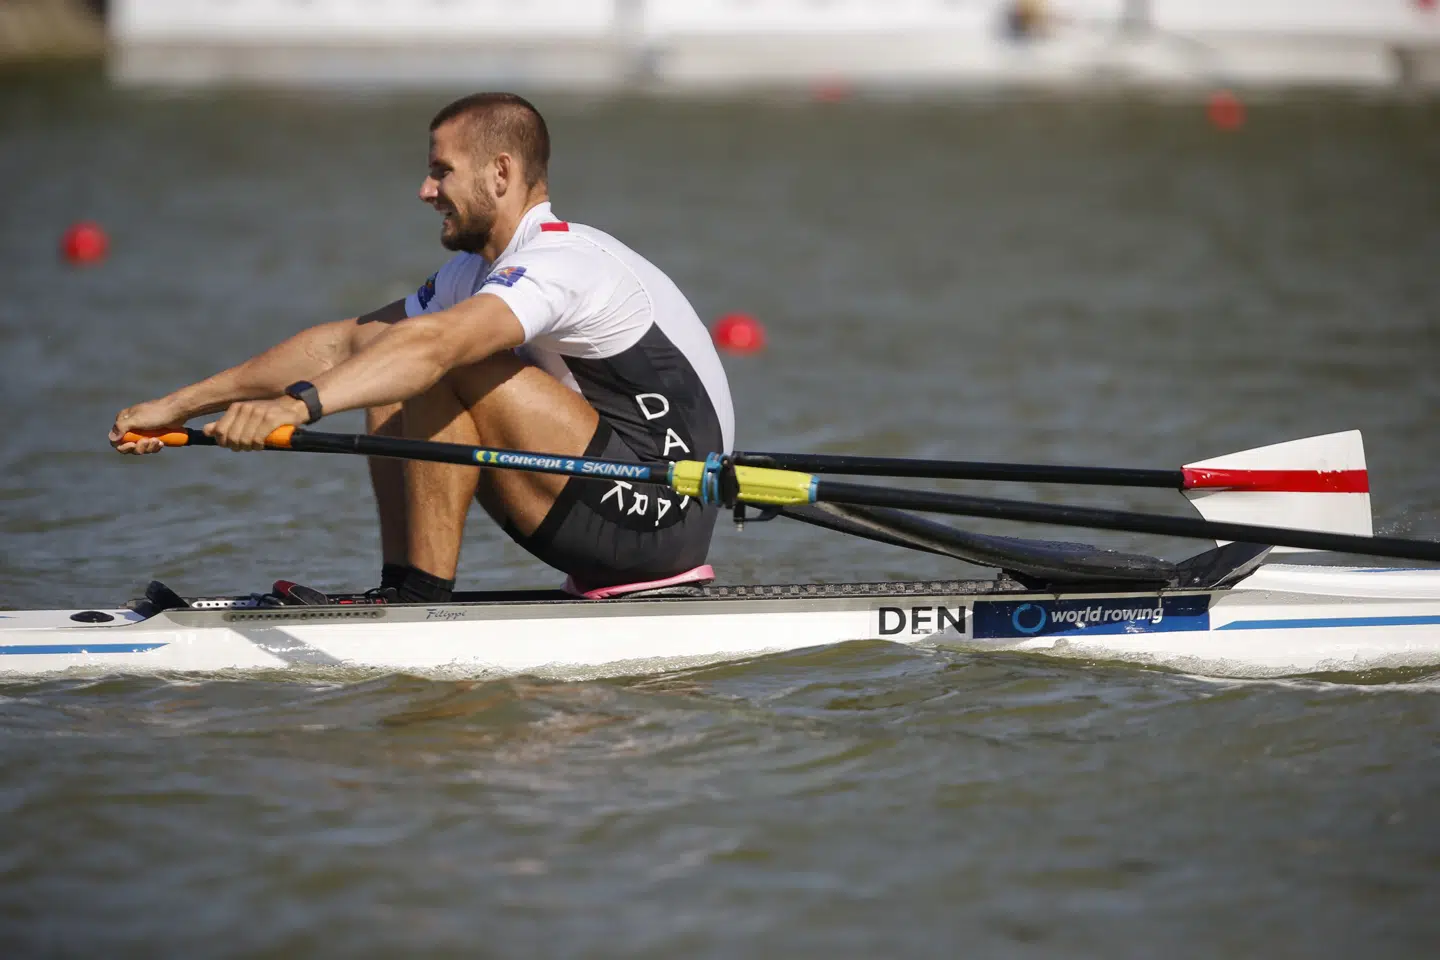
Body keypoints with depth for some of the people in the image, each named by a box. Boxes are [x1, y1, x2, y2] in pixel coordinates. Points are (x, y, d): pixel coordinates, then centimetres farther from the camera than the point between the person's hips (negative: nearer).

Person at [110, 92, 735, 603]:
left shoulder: (564, 262, -19)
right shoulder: (479, 272, 12)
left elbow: (434, 345, -37)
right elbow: (342, 344, 11)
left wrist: (297, 404, -49)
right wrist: (179, 406, 7)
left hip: (664, 512, -10)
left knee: (438, 372, -21)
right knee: (390, 382, 4)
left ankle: (424, 597, -17)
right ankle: (399, 590, -1)